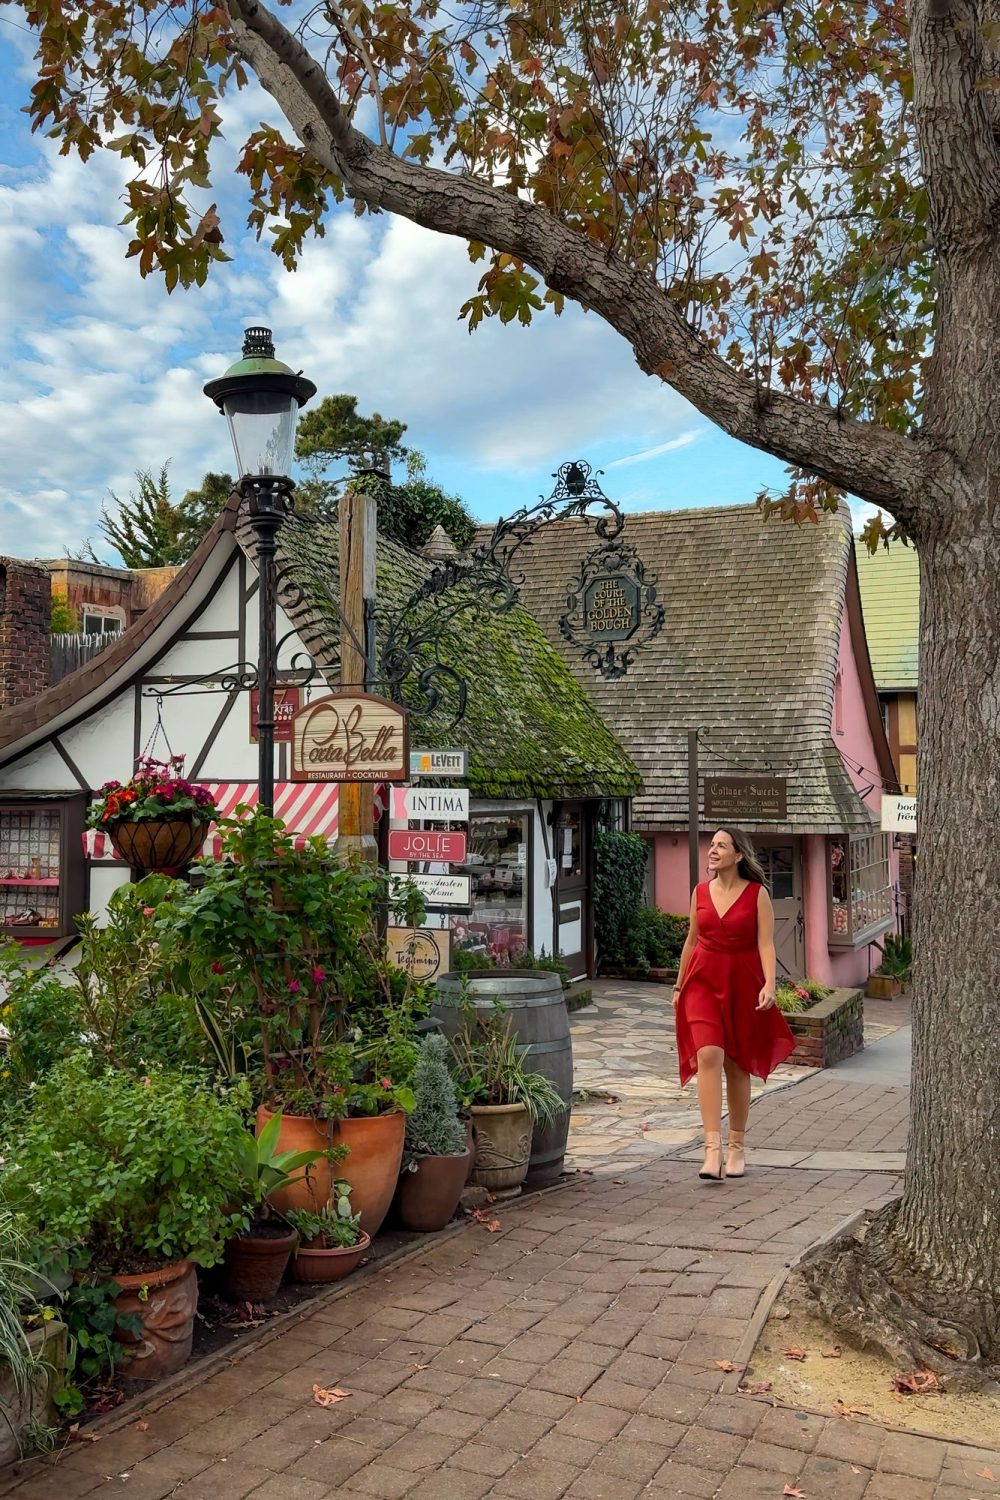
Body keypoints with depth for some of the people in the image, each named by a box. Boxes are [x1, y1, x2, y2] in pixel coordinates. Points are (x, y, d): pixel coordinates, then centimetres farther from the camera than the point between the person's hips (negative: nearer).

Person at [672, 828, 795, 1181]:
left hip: (742, 984, -2)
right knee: (708, 1055, -16)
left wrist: (769, 984, -23)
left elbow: (765, 944, -9)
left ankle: (737, 1147, 25)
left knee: (737, 1066, 8)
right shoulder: (700, 892, 7)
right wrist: (679, 985, 20)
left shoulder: (757, 894, -3)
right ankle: (712, 1148, -19)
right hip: (703, 981, 2)